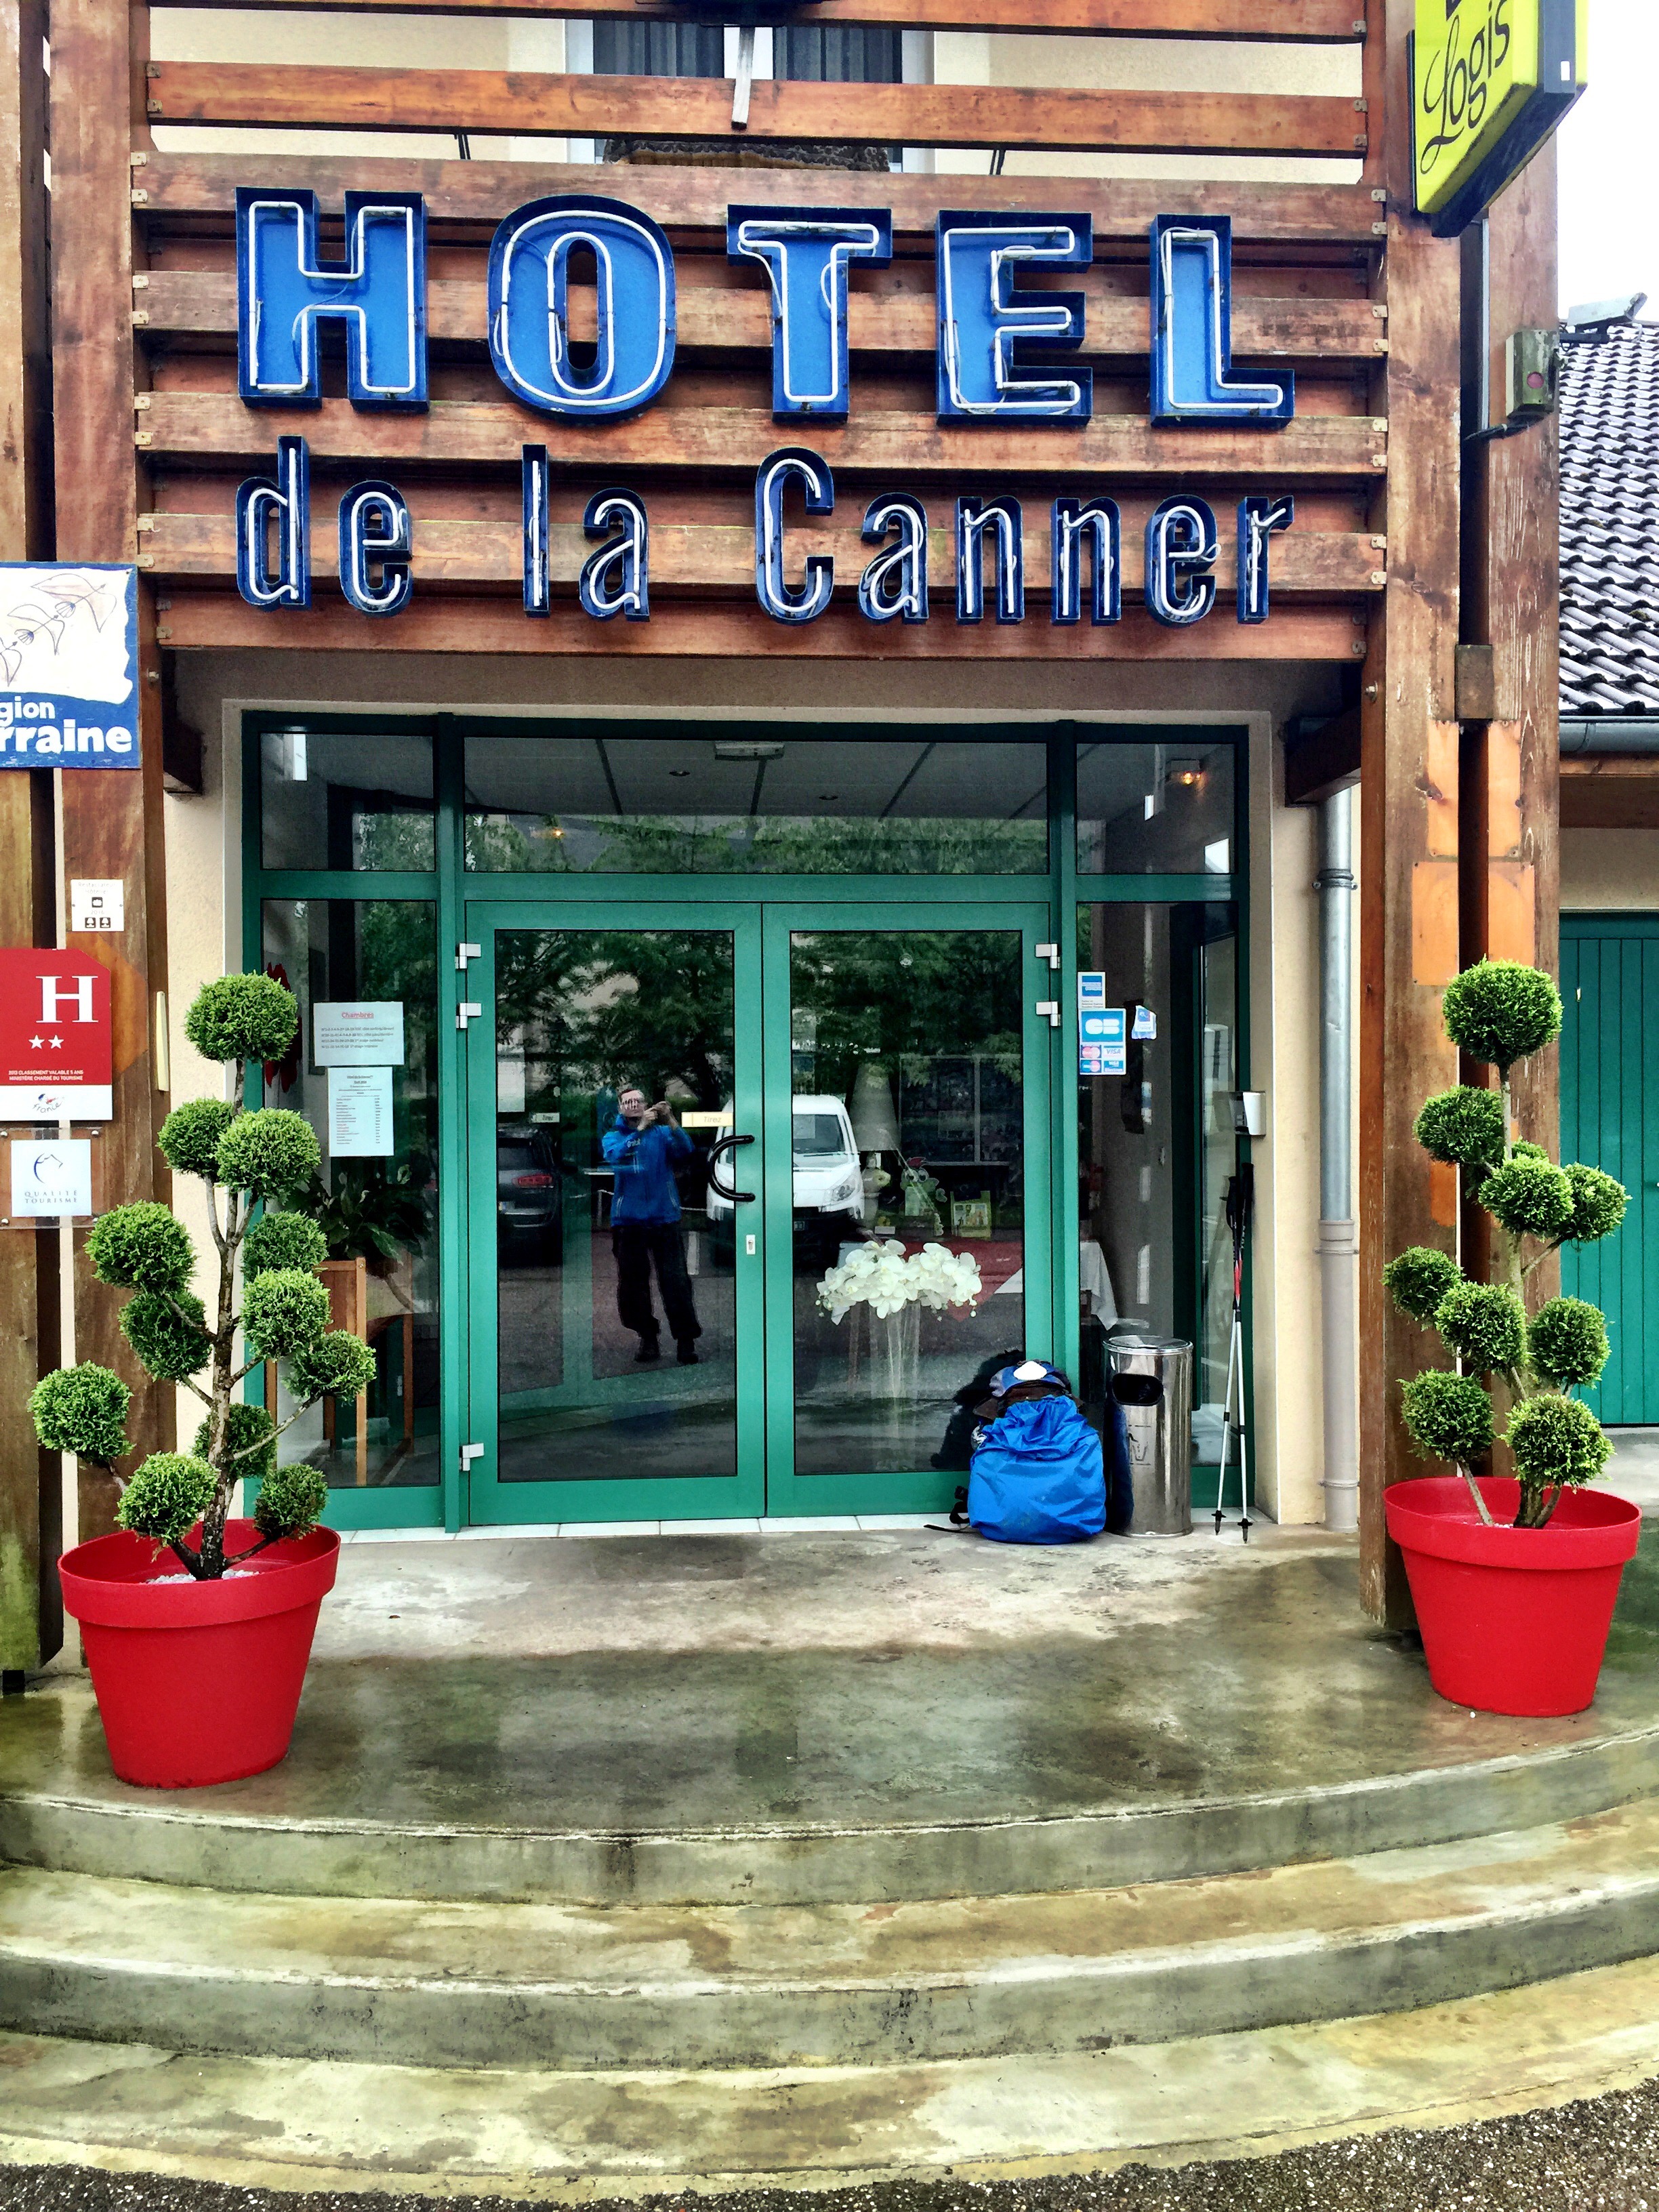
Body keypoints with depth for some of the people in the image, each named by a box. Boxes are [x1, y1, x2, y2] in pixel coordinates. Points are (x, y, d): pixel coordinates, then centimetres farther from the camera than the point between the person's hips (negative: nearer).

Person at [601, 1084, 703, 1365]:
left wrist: (671, 1121, -26)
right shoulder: (612, 1137, 7)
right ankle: (648, 1338, 23)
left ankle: (687, 1342, 0)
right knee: (632, 1284, 7)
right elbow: (615, 1155, -16)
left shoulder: (661, 1134, 6)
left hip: (664, 1218, -1)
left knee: (676, 1282, -8)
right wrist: (640, 1128, -26)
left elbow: (686, 1150, -12)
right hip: (628, 1222, 1)